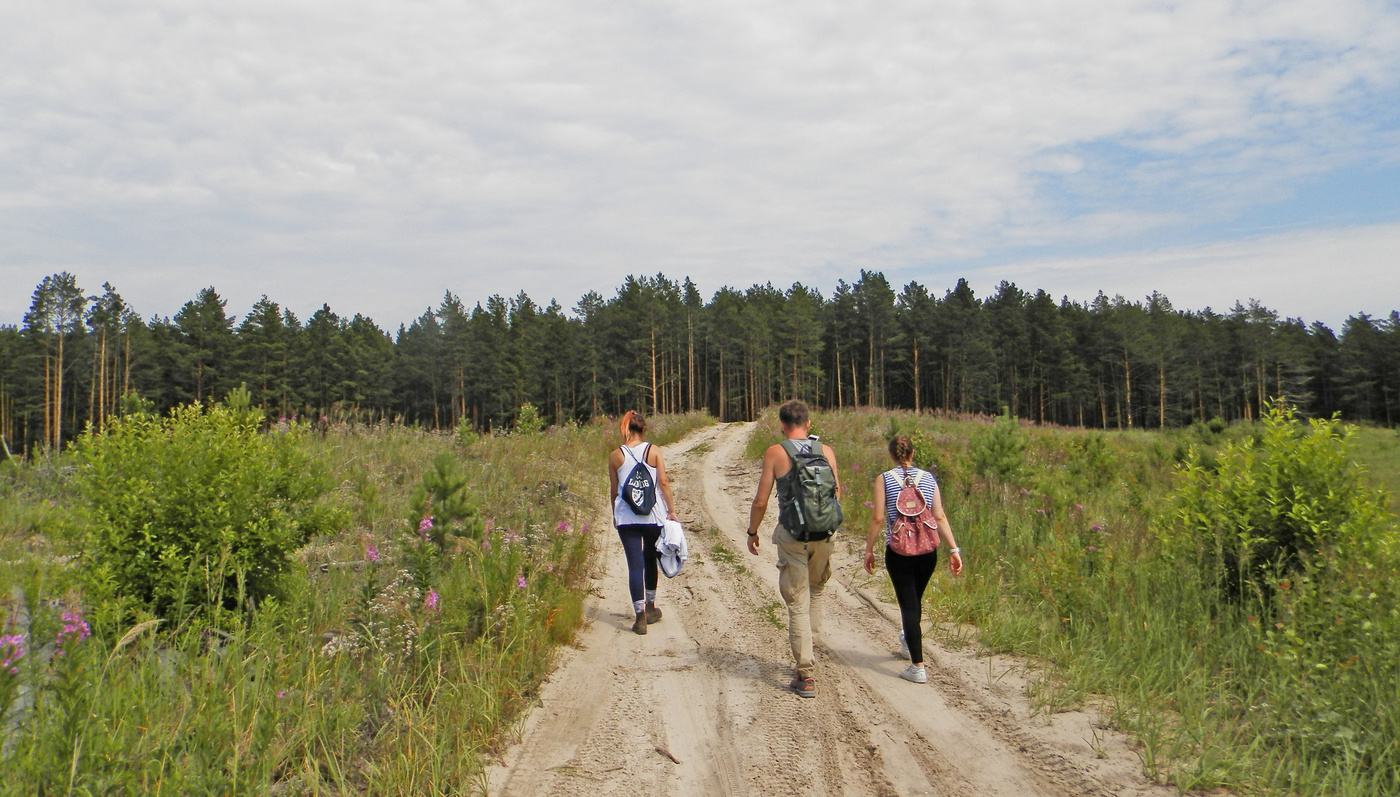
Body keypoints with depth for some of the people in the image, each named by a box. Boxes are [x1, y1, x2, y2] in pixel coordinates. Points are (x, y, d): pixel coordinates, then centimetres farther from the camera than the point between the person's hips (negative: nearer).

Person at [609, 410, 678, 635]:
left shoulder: (616, 456, -1)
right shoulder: (653, 451, -3)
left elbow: (614, 491, 4)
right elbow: (663, 482, -7)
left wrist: (615, 515, 16)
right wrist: (671, 509, -1)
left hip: (626, 517, -1)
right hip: (653, 515, 1)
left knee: (635, 564, 0)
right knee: (650, 560, 19)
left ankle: (640, 616, -5)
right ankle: (650, 607, 32)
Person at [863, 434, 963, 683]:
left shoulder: (884, 479, -4)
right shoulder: (928, 478, 4)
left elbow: (878, 518, -8)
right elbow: (940, 517, -1)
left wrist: (869, 549, 1)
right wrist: (954, 549, 1)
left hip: (898, 551, -3)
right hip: (928, 551, 3)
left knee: (908, 605, 2)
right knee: (915, 600, 23)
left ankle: (918, 667, -1)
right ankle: (908, 642, 46)